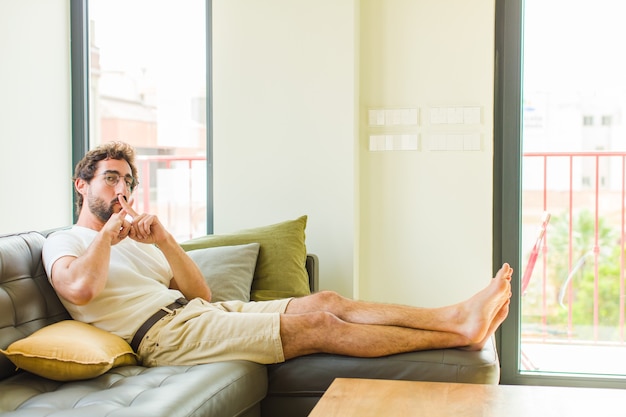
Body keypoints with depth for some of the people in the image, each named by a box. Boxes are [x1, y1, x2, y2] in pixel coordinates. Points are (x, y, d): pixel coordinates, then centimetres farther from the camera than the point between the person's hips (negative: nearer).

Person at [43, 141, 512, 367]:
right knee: (317, 325, -17)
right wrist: (109, 231, -6)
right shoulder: (64, 243, 6)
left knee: (323, 301, -9)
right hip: (165, 334, -8)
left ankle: (457, 317, -14)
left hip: (197, 312, 8)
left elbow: (200, 293, 14)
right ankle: (458, 337, -16)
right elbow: (80, 290, -22)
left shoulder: (135, 237, 27)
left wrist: (164, 240, -1)